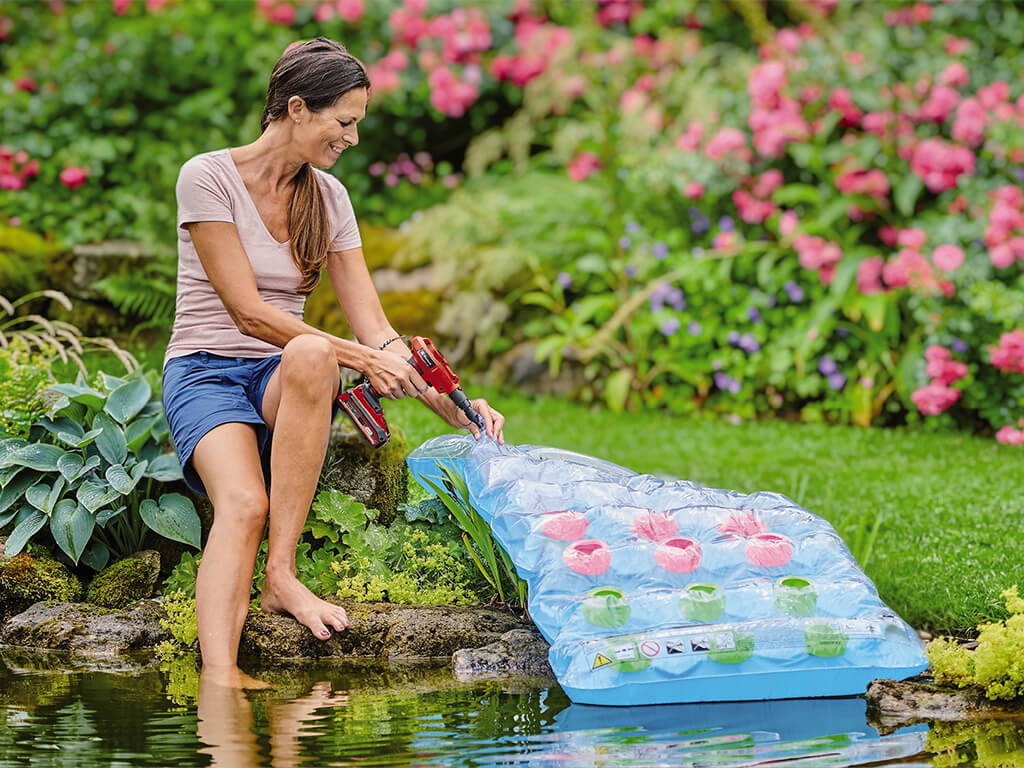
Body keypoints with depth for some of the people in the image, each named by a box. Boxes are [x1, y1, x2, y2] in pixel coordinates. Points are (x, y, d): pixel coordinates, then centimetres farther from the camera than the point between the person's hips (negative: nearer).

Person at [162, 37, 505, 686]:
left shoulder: (329, 198, 8)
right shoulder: (208, 177, -8)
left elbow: (375, 329, 6)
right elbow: (248, 312, -13)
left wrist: (455, 411, -6)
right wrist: (356, 357, -20)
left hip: (285, 387, 4)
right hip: (207, 373, -4)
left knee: (309, 355, -35)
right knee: (244, 505, -35)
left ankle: (282, 573, -33)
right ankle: (220, 676, -50)